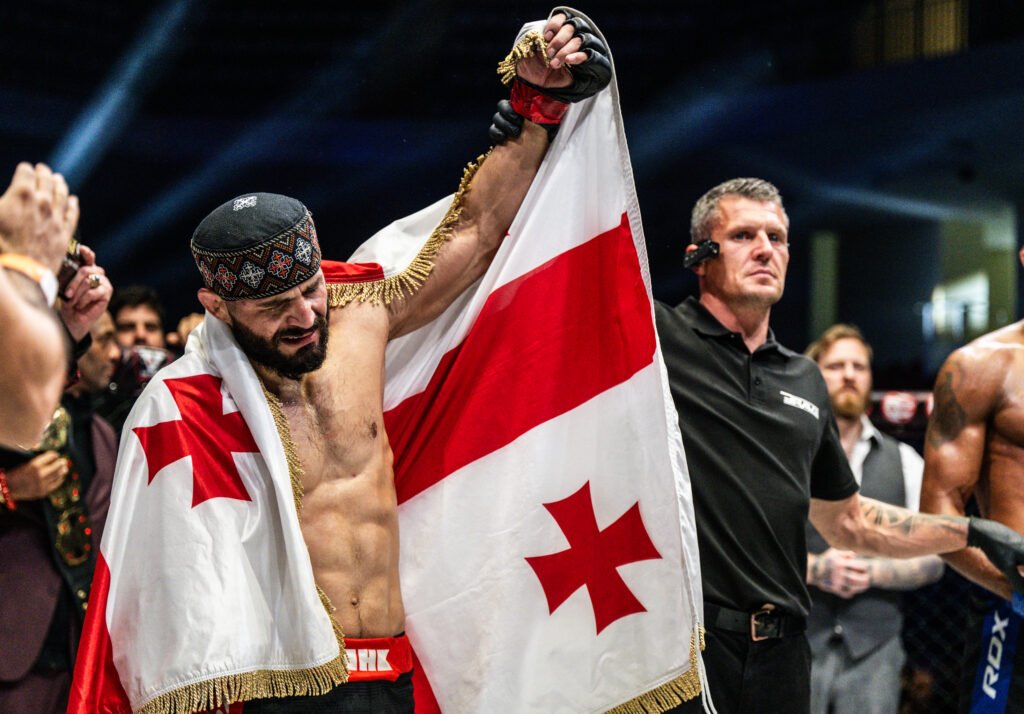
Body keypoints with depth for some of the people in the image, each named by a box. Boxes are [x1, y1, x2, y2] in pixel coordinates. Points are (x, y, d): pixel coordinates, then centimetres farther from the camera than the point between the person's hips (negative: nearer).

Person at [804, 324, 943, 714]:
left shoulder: (903, 461, 10)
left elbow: (931, 559, 9)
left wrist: (873, 572, -9)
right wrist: (812, 568, -15)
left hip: (874, 650, 2)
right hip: (791, 646, -2)